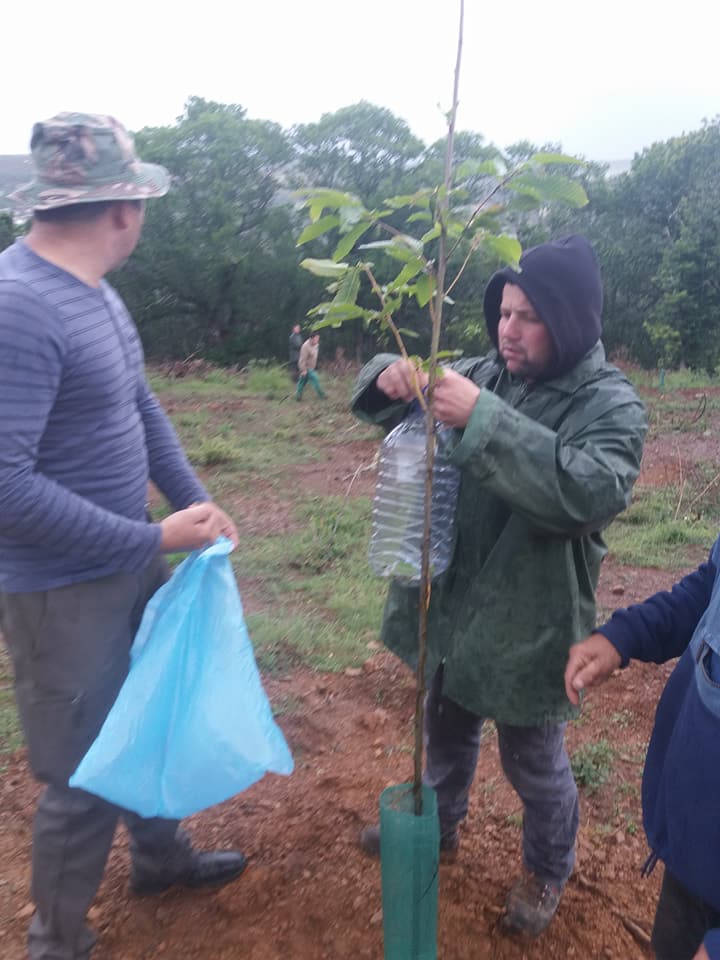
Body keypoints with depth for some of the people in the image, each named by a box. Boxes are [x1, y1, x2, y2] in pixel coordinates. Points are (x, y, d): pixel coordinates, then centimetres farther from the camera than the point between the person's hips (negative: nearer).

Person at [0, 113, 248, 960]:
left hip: (127, 565, 9)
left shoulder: (89, 290, 4)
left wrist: (195, 502, -1)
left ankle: (161, 857, 52)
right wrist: (153, 539, -24)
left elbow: (140, 407, 11)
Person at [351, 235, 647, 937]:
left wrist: (484, 420, -40)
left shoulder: (609, 404, -16)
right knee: (445, 730, 27)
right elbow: (389, 409, 7)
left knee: (533, 761, 16)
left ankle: (547, 870, 46)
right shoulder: (486, 373, 0)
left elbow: (595, 490, -36)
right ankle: (437, 826, 55)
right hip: (451, 604, 6)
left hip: (527, 624, -5)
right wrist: (391, 377, -18)